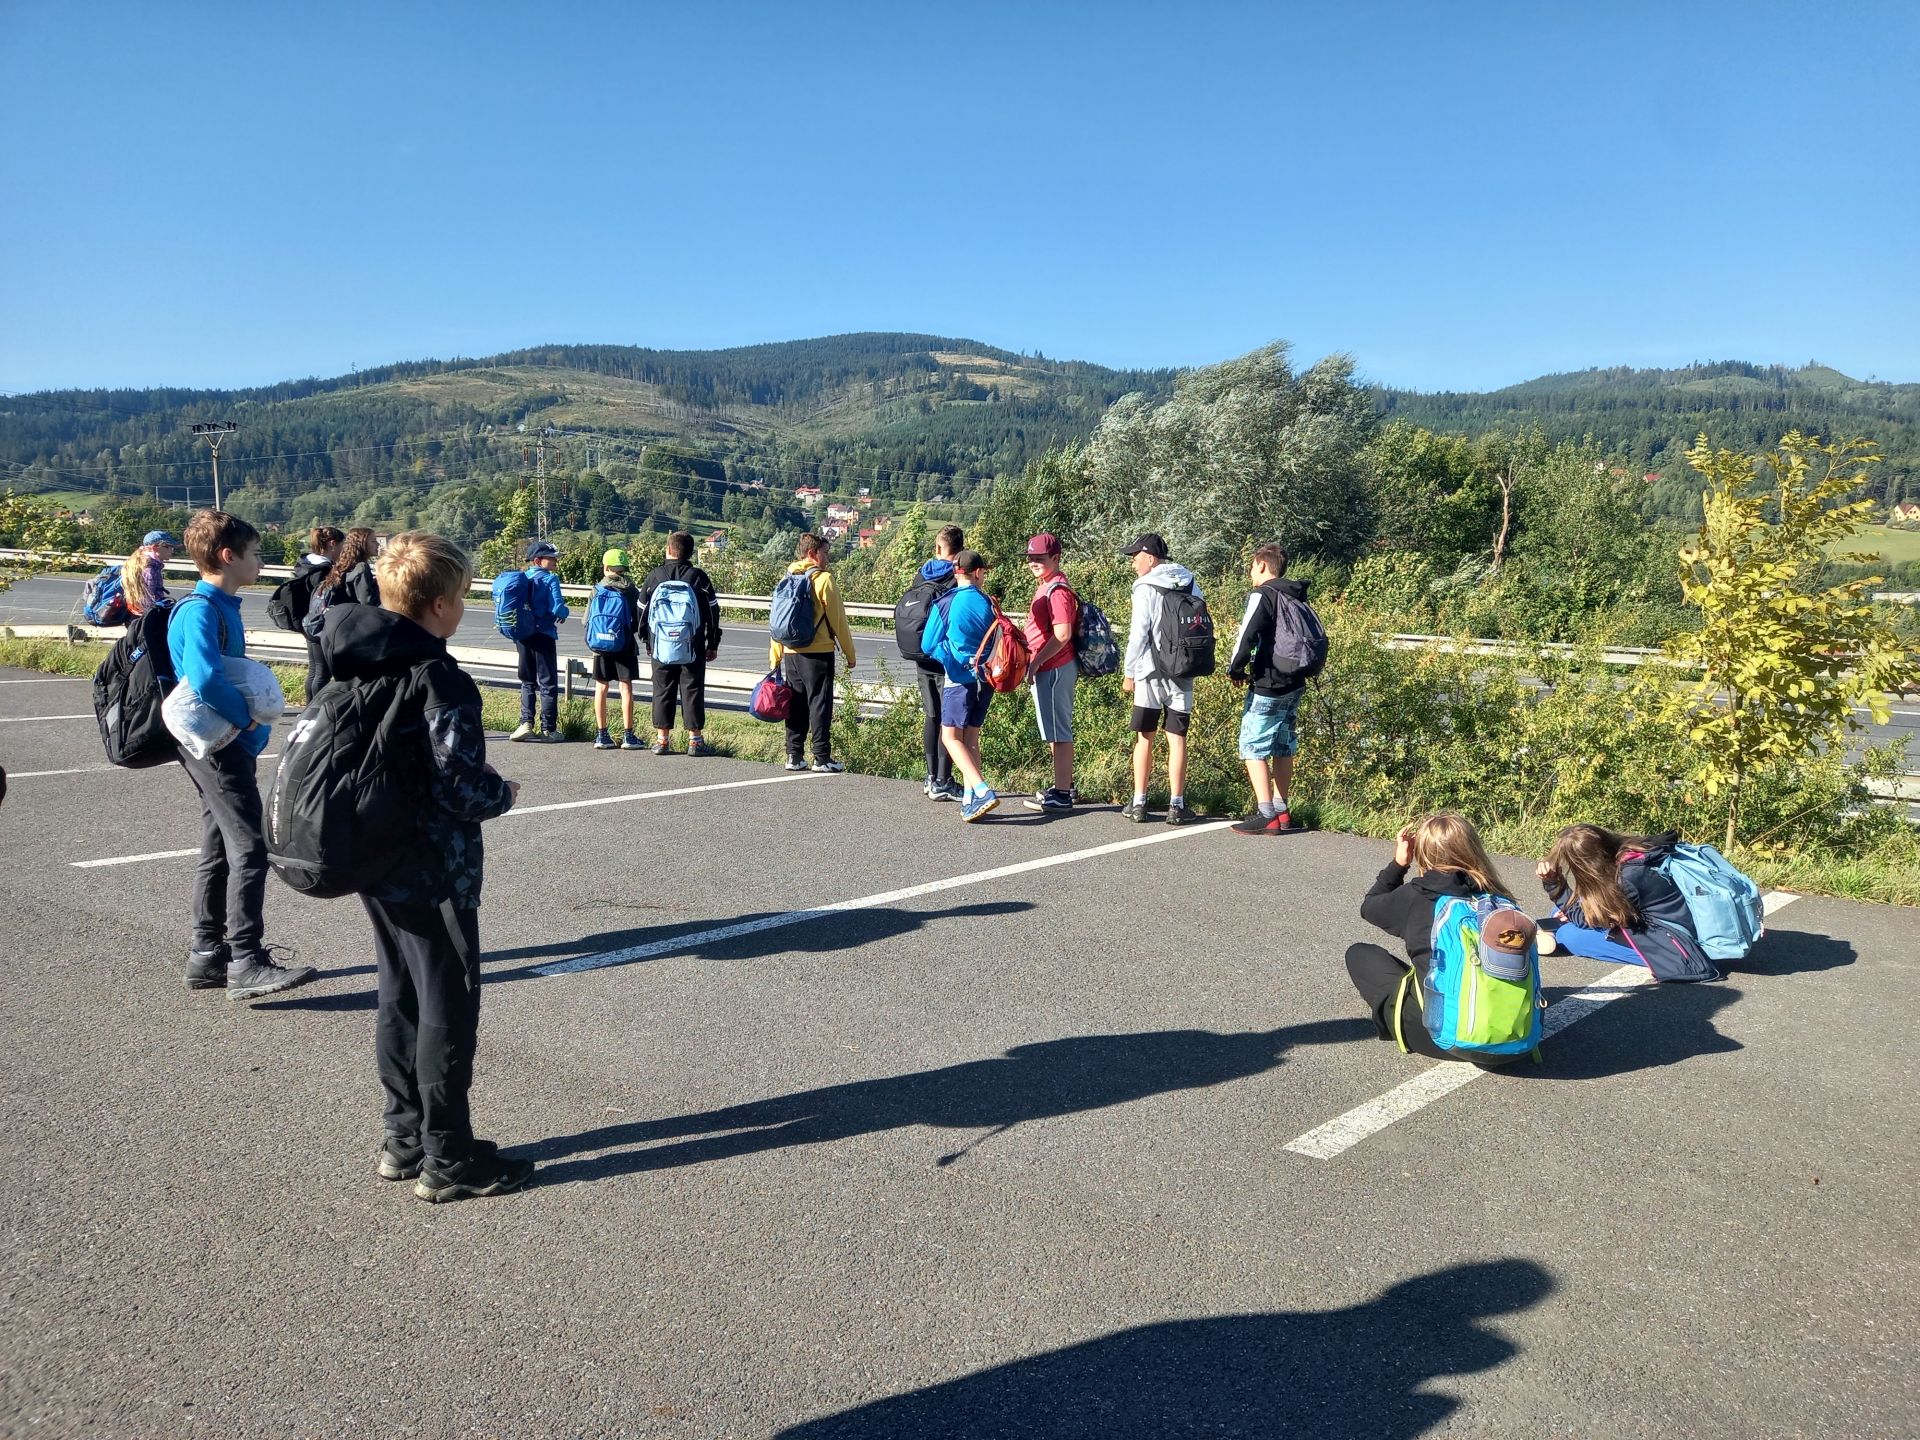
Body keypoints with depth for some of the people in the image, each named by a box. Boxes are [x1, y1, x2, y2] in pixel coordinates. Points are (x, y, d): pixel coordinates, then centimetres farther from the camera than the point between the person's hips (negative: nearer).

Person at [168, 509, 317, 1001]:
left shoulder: (223, 606, 12)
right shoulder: (199, 611, -18)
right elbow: (205, 678, -33)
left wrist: (248, 729, 11)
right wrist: (247, 720, -20)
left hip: (227, 744, 10)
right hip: (216, 745, -10)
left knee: (221, 849, 14)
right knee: (249, 848, -9)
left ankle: (207, 954, 22)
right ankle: (246, 963, -6)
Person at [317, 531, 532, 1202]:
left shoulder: (351, 666, 4)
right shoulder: (441, 681, -21)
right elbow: (461, 789, -25)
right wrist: (504, 793, -3)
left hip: (374, 865, 8)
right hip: (433, 872, -8)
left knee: (399, 997, 18)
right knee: (449, 1009, 3)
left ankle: (403, 1138, 29)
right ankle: (448, 1158, 13)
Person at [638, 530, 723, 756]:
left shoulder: (654, 576, 0)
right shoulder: (698, 577, -4)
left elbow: (642, 611, 7)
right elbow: (712, 612, -1)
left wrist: (648, 641, 19)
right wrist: (713, 644, 8)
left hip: (661, 647, 1)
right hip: (692, 648, -1)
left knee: (662, 691, 9)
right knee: (692, 691, 3)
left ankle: (662, 739, 10)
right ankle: (695, 740, 3)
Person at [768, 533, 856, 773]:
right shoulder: (823, 579, -9)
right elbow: (838, 620, -8)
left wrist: (775, 658, 15)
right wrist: (849, 654, 0)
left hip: (791, 653, 6)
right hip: (818, 654, -6)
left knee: (796, 705, 12)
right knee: (819, 705, 0)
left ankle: (794, 756, 14)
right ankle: (822, 759, 2)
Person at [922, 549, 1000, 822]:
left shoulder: (946, 604, -8)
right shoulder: (987, 602, 2)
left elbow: (929, 645, -4)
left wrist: (949, 659, 6)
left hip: (959, 678, -4)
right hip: (985, 677, 5)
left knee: (951, 737, 0)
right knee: (971, 738, 12)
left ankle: (983, 792, -16)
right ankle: (969, 799, 10)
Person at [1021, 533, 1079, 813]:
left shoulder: (1057, 590, -16)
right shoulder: (1046, 587, 16)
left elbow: (1062, 635, -23)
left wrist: (1036, 662, -19)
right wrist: (1035, 663, 16)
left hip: (1053, 670, -11)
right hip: (1050, 669, 11)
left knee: (1058, 732, -5)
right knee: (1057, 731, 18)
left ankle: (1061, 795, -1)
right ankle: (1065, 784, 29)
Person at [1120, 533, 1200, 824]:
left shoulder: (1146, 587, -7)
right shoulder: (1191, 585, 10)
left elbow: (1139, 633, -9)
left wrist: (1128, 673, -2)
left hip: (1151, 672, -4)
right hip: (1183, 674, 4)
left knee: (1144, 737, 5)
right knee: (1177, 738, 5)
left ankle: (1139, 804, 8)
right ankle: (1176, 805, 4)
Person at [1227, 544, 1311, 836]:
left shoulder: (1263, 595, -11)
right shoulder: (1298, 597, 14)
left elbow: (1246, 636, -20)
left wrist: (1236, 670, -6)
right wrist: (1299, 670, 17)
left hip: (1267, 685, -8)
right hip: (1294, 685, 8)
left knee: (1253, 747, -4)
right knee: (1283, 747, 14)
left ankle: (1266, 815, -9)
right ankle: (1281, 812, 19)